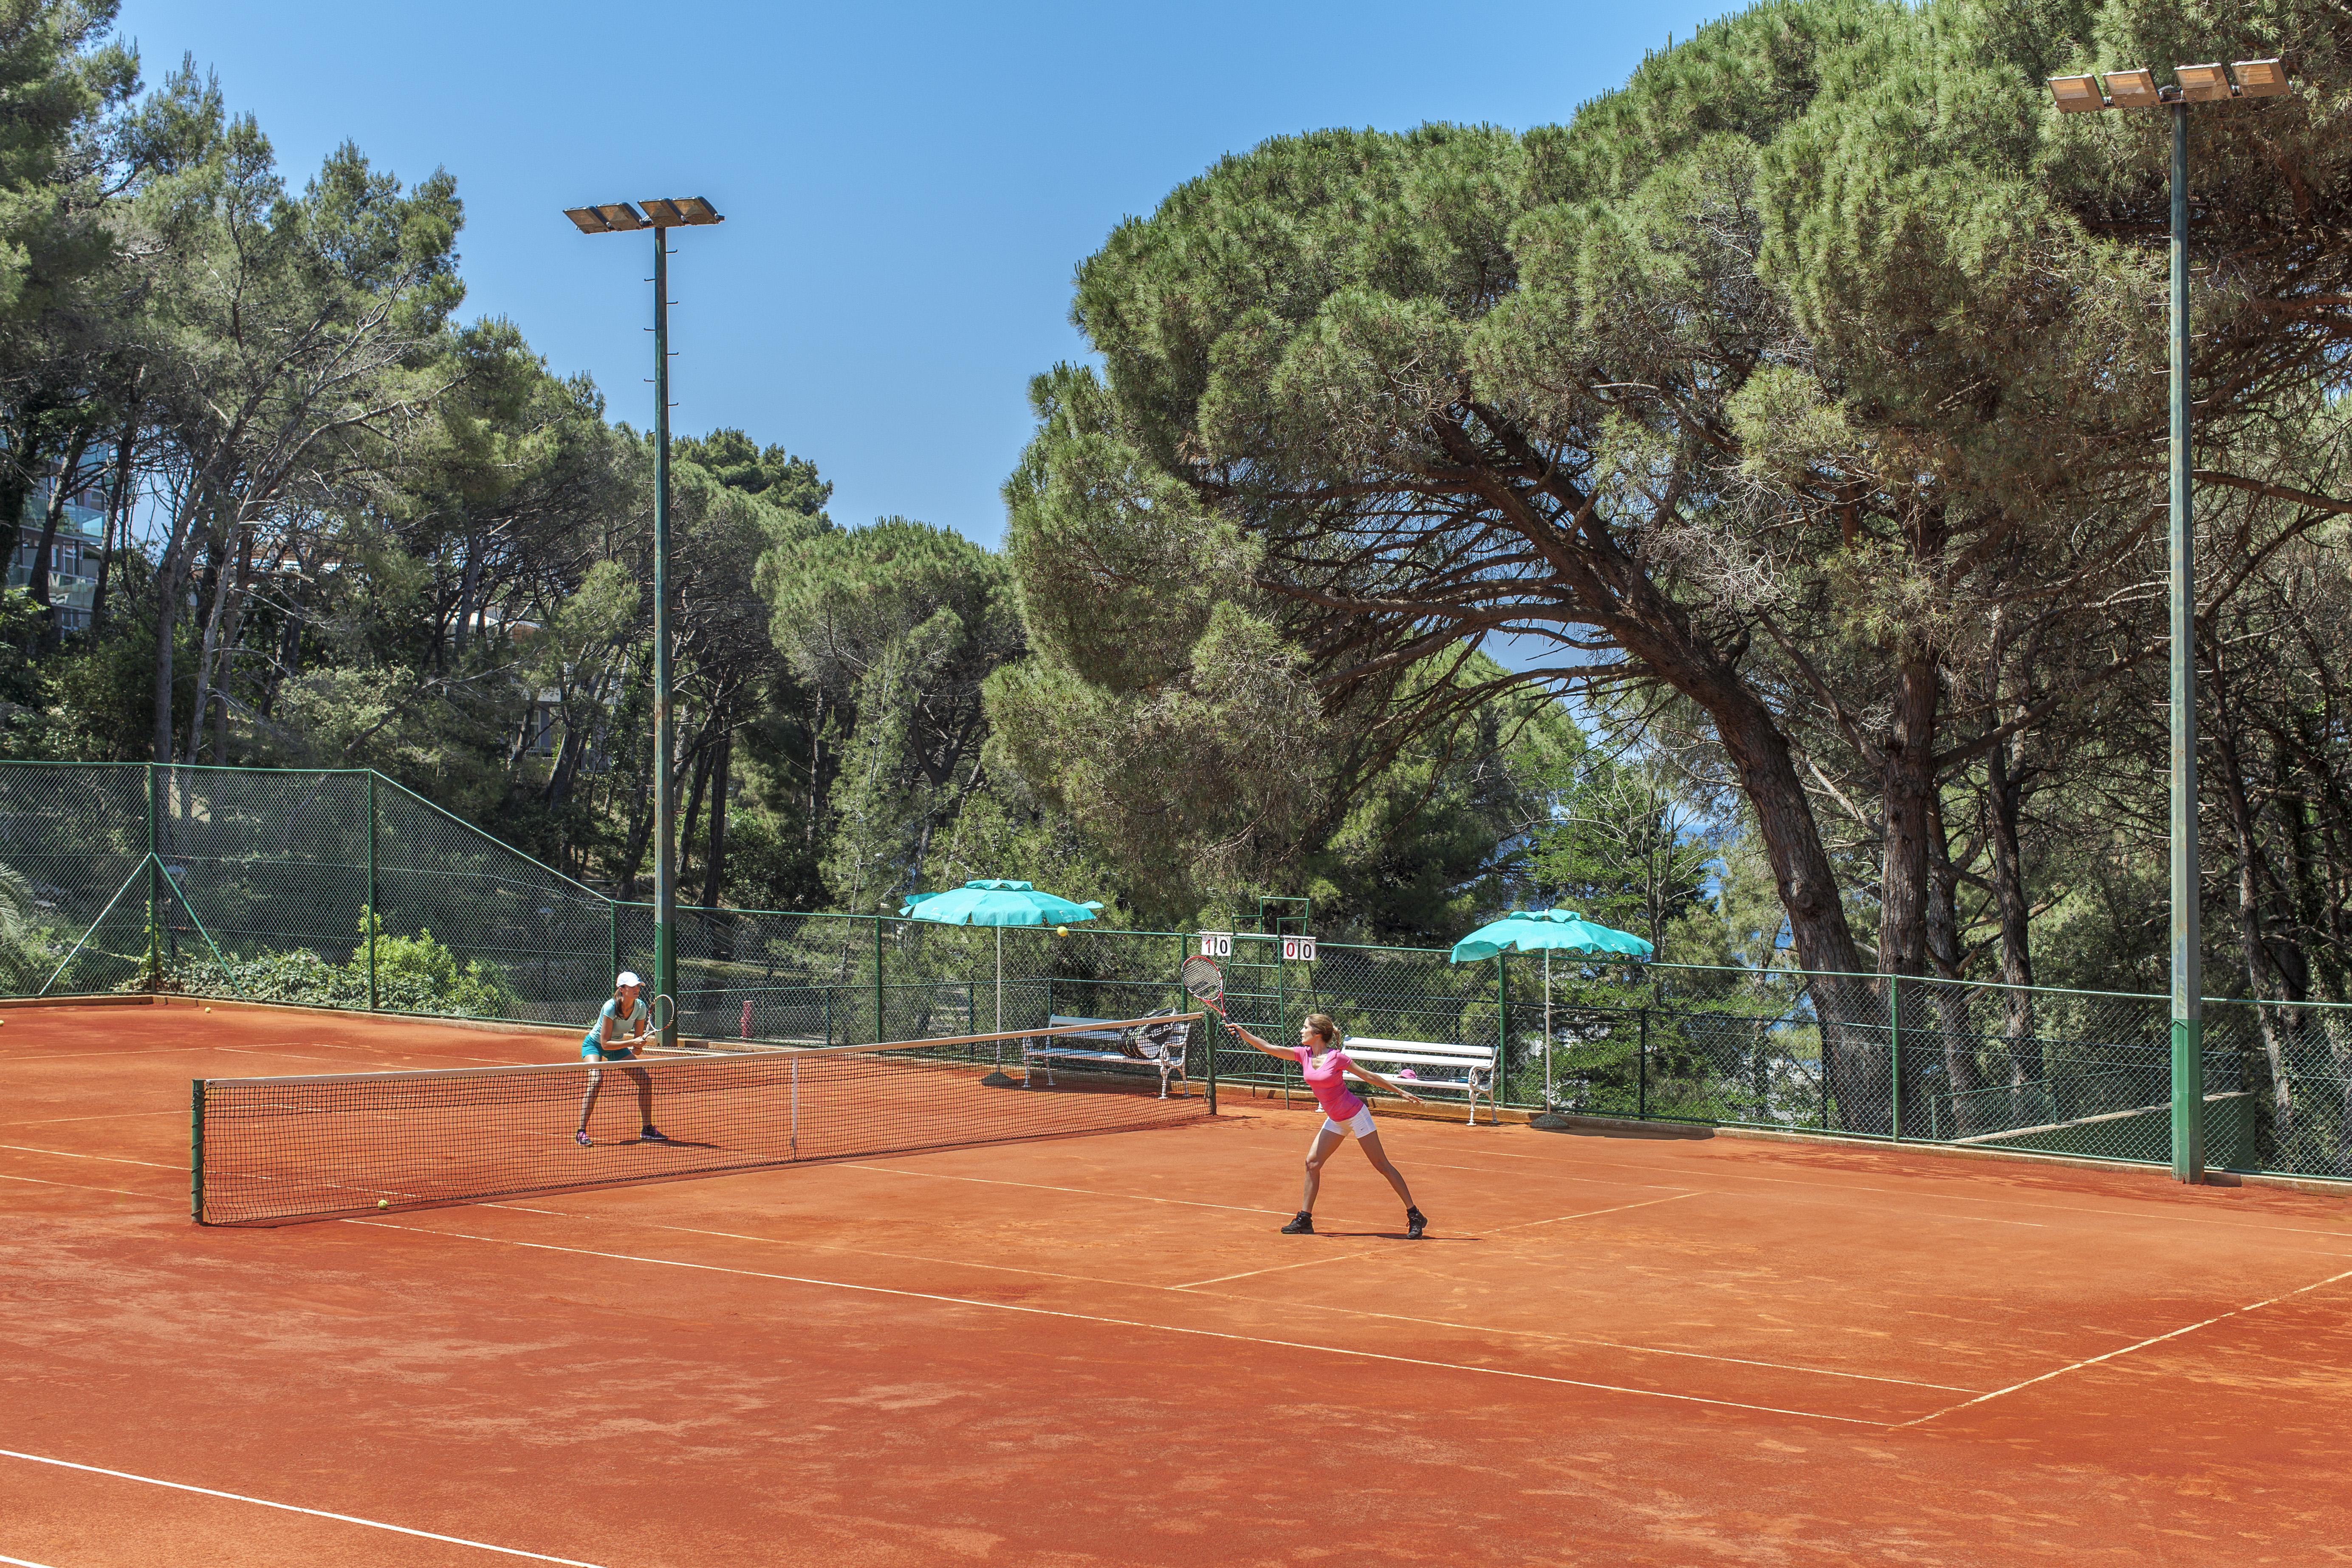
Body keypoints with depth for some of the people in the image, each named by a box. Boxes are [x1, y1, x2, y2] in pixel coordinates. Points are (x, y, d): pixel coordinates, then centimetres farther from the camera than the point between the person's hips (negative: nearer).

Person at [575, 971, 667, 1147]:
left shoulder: (640, 1007, -16)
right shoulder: (611, 1007, -32)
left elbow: (638, 1039, -6)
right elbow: (605, 1043, -30)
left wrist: (636, 1048, -28)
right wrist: (632, 1043, -38)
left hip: (618, 1046, 6)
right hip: (594, 1044, -6)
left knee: (645, 1080, -6)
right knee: (596, 1080, -30)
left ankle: (647, 1129, 7)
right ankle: (581, 1132, -26)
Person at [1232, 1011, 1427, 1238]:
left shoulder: (1336, 1057, -19)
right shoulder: (1304, 1055, -2)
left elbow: (1369, 1077, -11)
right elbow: (1269, 1049, -7)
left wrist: (1400, 1092, -6)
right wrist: (1243, 1033, -18)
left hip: (1356, 1115, -7)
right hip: (1335, 1120, 7)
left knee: (1382, 1165, -3)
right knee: (1312, 1162, -1)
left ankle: (1414, 1215, 2)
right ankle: (1305, 1220, 6)